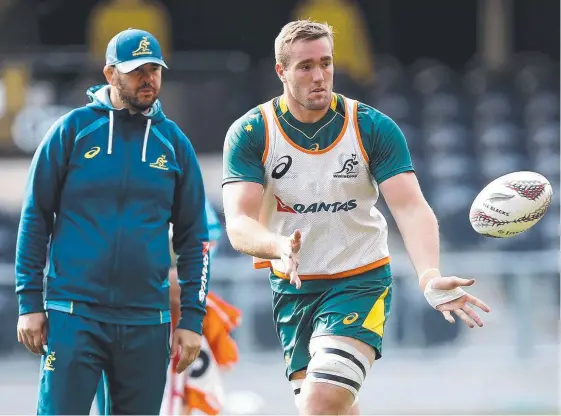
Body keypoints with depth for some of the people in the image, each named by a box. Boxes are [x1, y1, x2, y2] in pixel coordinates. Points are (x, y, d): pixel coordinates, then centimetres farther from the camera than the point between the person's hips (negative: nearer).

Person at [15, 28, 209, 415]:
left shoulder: (173, 141, 8)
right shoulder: (73, 129, 1)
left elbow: (194, 235, 11)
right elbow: (35, 218, 4)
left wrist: (192, 318, 5)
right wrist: (30, 302, -2)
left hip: (147, 323, 3)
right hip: (74, 314, -2)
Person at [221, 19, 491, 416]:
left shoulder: (373, 128, -11)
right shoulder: (250, 134, -10)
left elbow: (411, 207, -20)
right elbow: (239, 223, -19)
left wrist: (429, 276, -40)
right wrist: (279, 246, -43)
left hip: (361, 282, -2)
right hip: (292, 289, 2)